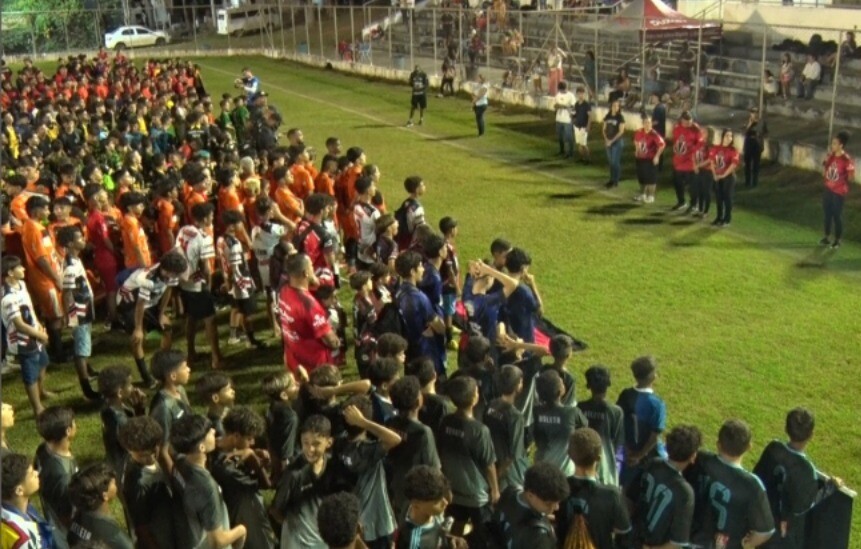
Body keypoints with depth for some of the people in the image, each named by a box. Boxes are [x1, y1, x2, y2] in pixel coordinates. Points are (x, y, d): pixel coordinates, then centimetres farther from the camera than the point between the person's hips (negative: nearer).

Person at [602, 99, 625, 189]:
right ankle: (612, 179, 19)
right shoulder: (607, 116, 5)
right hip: (608, 142, 5)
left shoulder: (620, 118, -10)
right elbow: (604, 129, 9)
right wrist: (606, 139, -6)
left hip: (617, 141, -5)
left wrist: (612, 141, -15)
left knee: (615, 161, -4)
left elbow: (621, 131, -13)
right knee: (610, 161, 10)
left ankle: (615, 181, 4)